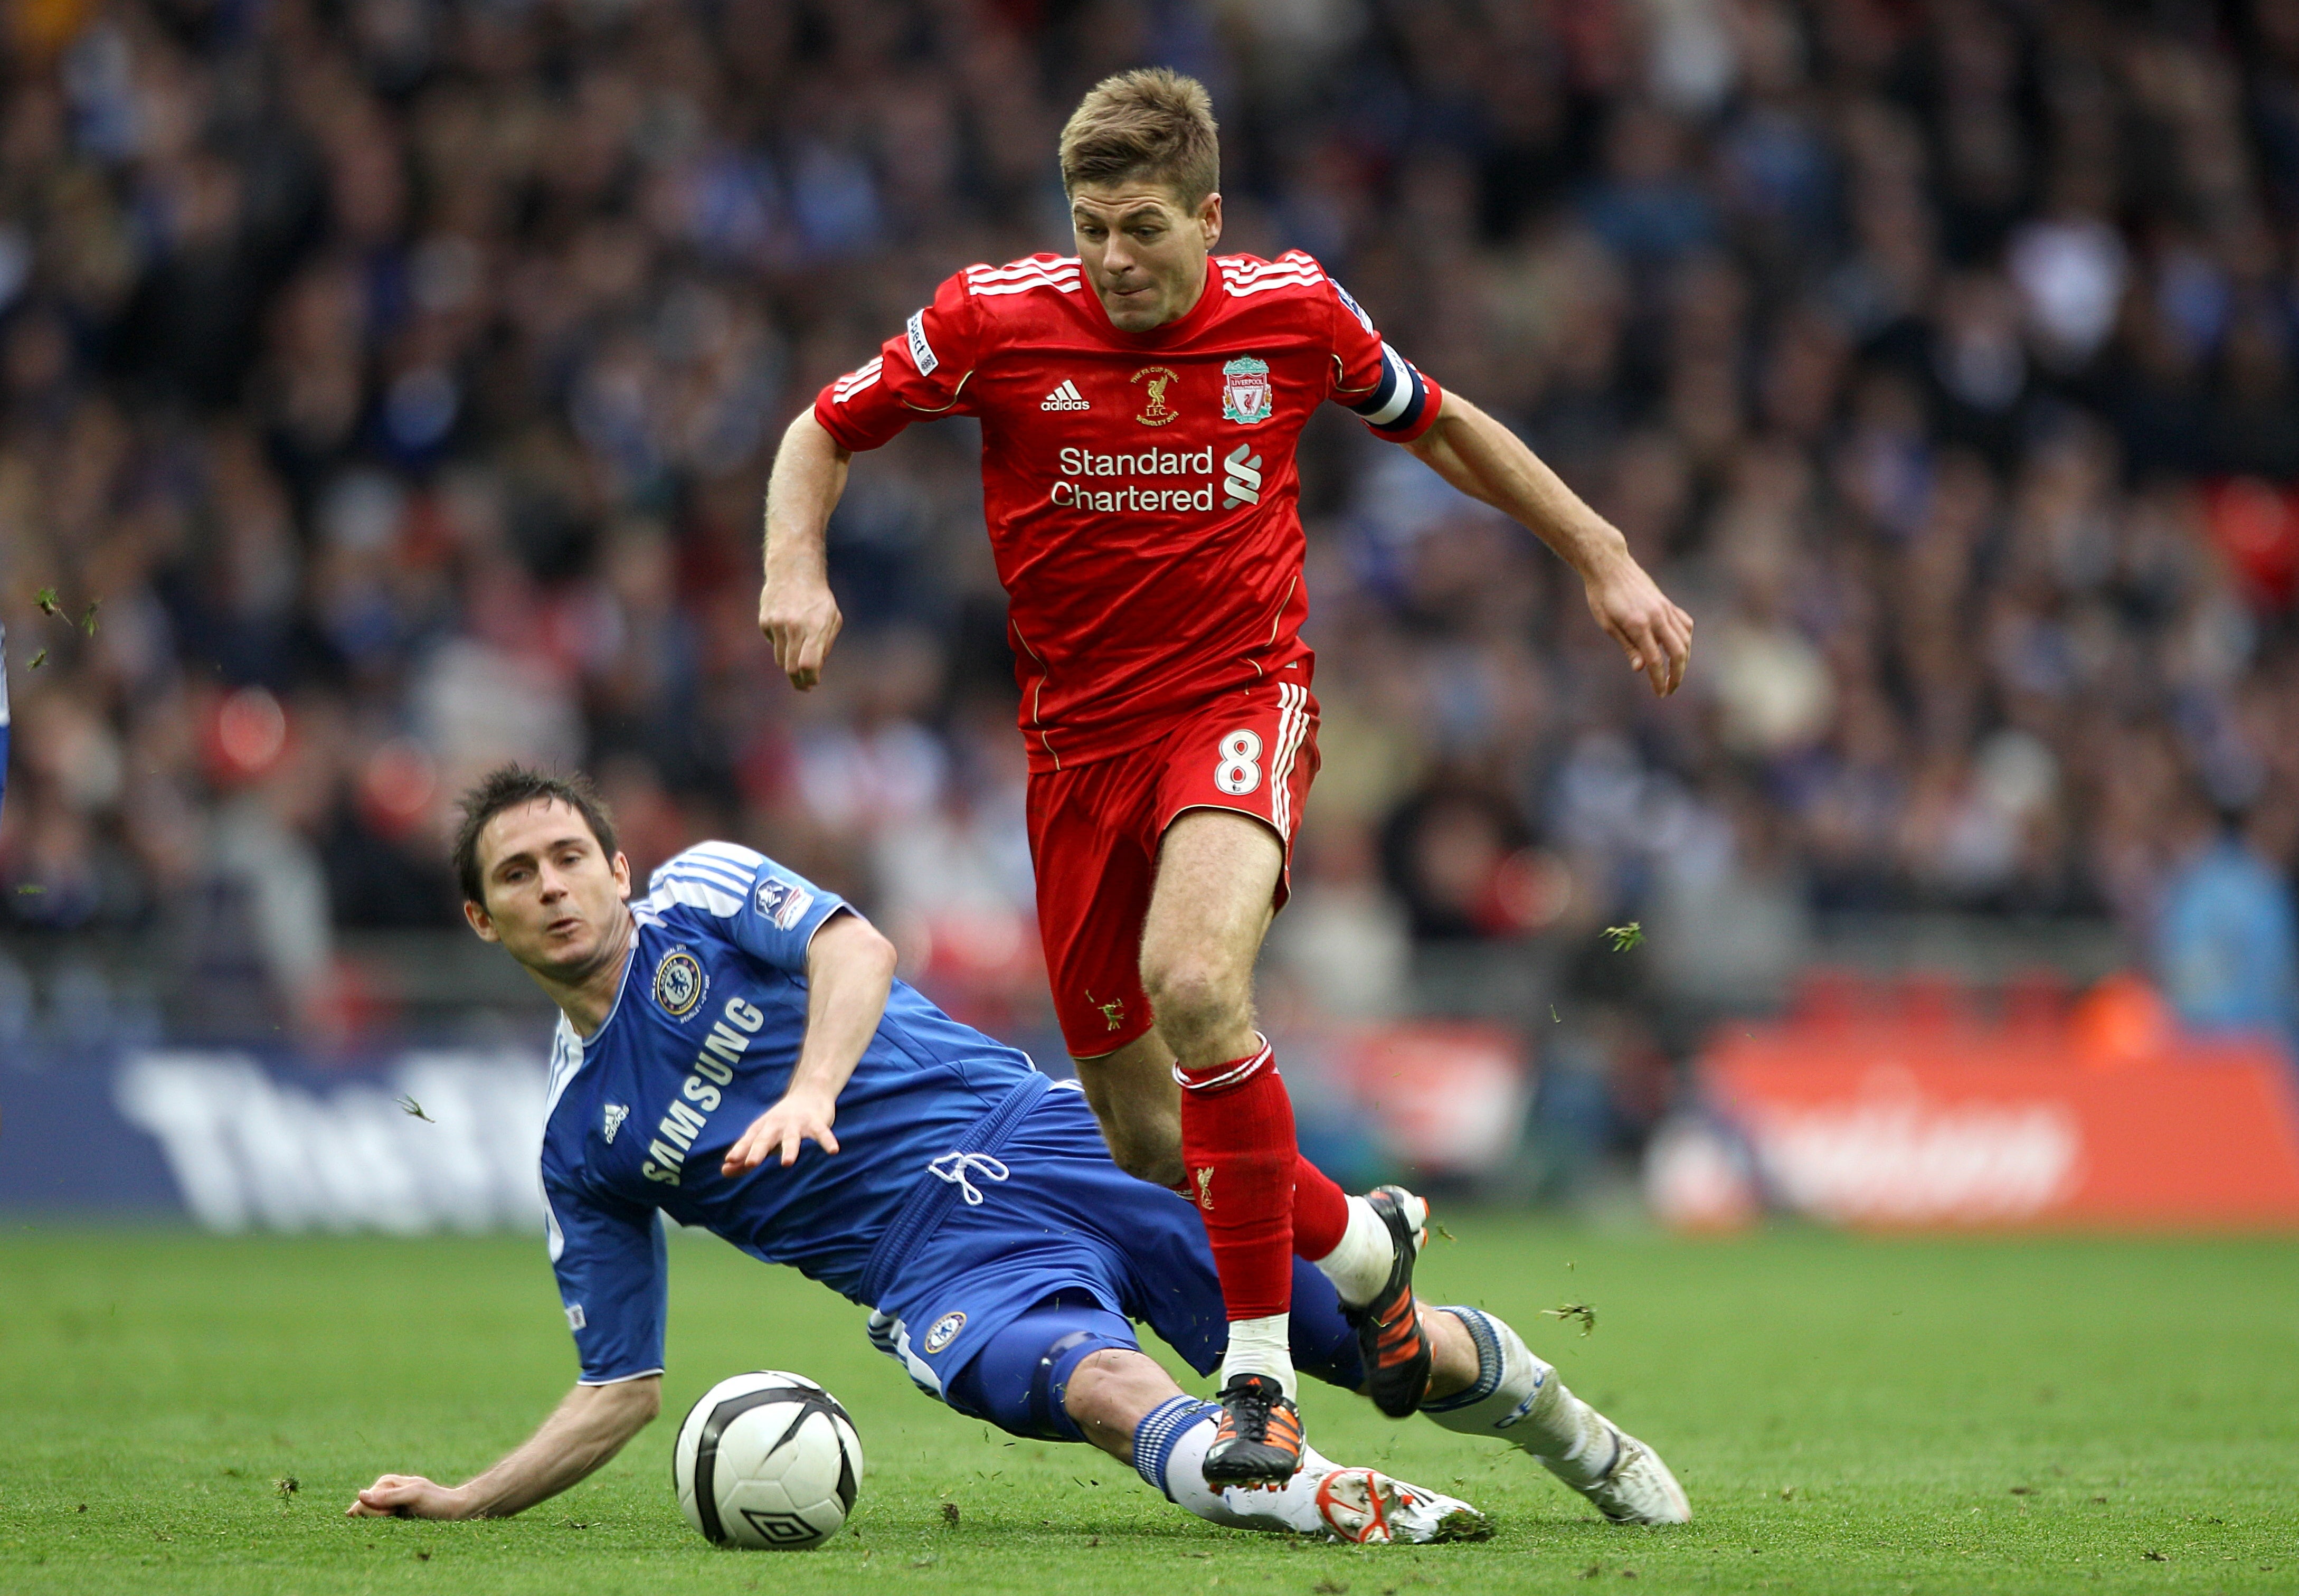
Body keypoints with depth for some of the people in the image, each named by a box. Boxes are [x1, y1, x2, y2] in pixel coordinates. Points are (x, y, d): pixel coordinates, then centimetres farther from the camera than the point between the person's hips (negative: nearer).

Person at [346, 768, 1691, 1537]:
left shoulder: (705, 893, 9)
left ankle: (1550, 1415, 20)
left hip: (1028, 1141, 0)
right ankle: (1323, 1504, -55)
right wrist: (460, 1502, 5)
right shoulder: (578, 1144, 13)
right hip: (937, 1265, 0)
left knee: (1366, 1342, -7)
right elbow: (622, 1388, 16)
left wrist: (811, 1090, -30)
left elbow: (854, 948, -11)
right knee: (1101, 1384, -33)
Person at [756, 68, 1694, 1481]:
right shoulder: (996, 318, -8)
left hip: (1241, 700, -2)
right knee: (1148, 1139, 5)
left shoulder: (1293, 310, -6)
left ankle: (1263, 1375, -24)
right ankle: (1366, 1243, 36)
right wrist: (796, 568, -14)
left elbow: (1438, 425, 13)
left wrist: (1606, 559, 13)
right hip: (1078, 730, 3)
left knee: (1194, 981, -33)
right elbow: (825, 434, 6)